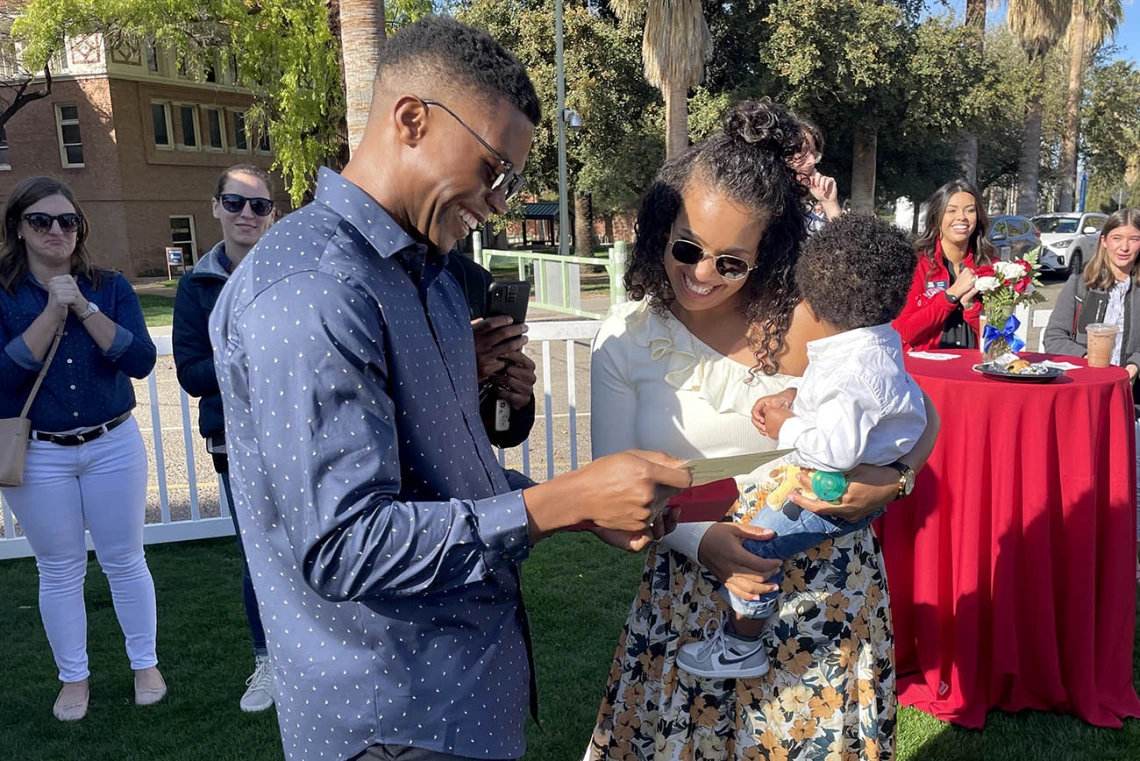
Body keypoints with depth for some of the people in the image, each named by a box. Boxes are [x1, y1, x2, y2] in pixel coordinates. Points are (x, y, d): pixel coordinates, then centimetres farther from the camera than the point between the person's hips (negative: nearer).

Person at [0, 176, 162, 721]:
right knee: (59, 572, 11)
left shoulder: (109, 287, -1)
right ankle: (74, 678, 28)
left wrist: (83, 307, -20)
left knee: (125, 562, 9)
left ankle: (145, 664, 26)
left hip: (114, 446, 1)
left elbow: (141, 361, -13)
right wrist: (53, 311, -21)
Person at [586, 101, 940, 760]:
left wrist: (892, 479, -22)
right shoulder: (625, 339, -6)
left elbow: (920, 418, -1)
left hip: (824, 592, -1)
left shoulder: (808, 321, -13)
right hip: (691, 594, 2)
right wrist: (702, 540, -18)